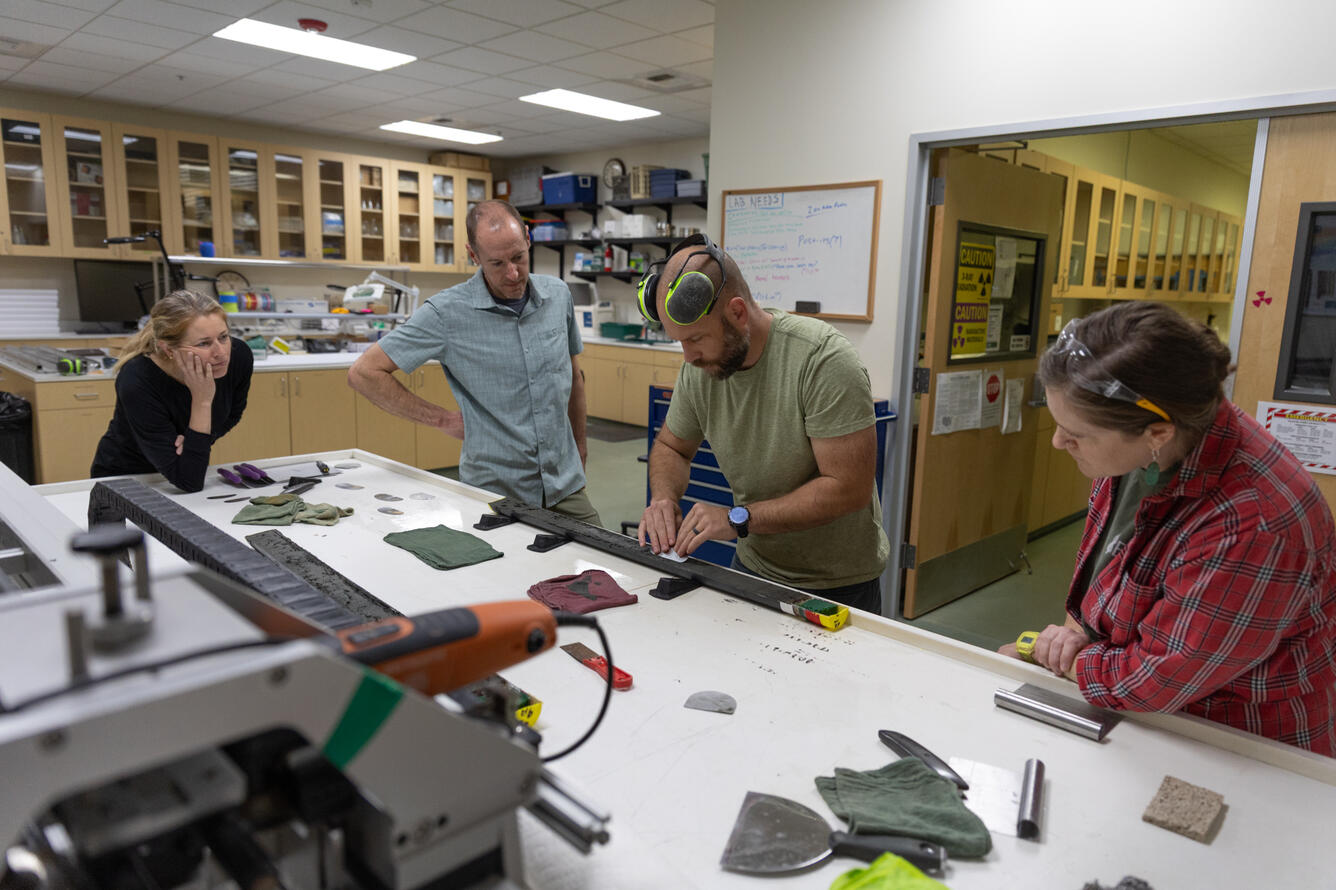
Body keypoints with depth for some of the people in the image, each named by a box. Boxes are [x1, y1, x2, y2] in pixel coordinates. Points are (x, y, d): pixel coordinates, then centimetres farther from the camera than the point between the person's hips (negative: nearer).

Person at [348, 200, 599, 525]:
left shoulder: (558, 295, 3)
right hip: (495, 492, -4)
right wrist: (441, 419, -8)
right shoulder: (448, 312, -12)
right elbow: (363, 373, -10)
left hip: (565, 486, 4)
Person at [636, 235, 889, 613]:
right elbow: (671, 447, 9)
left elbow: (849, 487, -27)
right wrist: (664, 497, -13)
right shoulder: (698, 367, -7)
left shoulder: (822, 359, -26)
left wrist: (738, 518, -29)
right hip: (753, 566, 5)